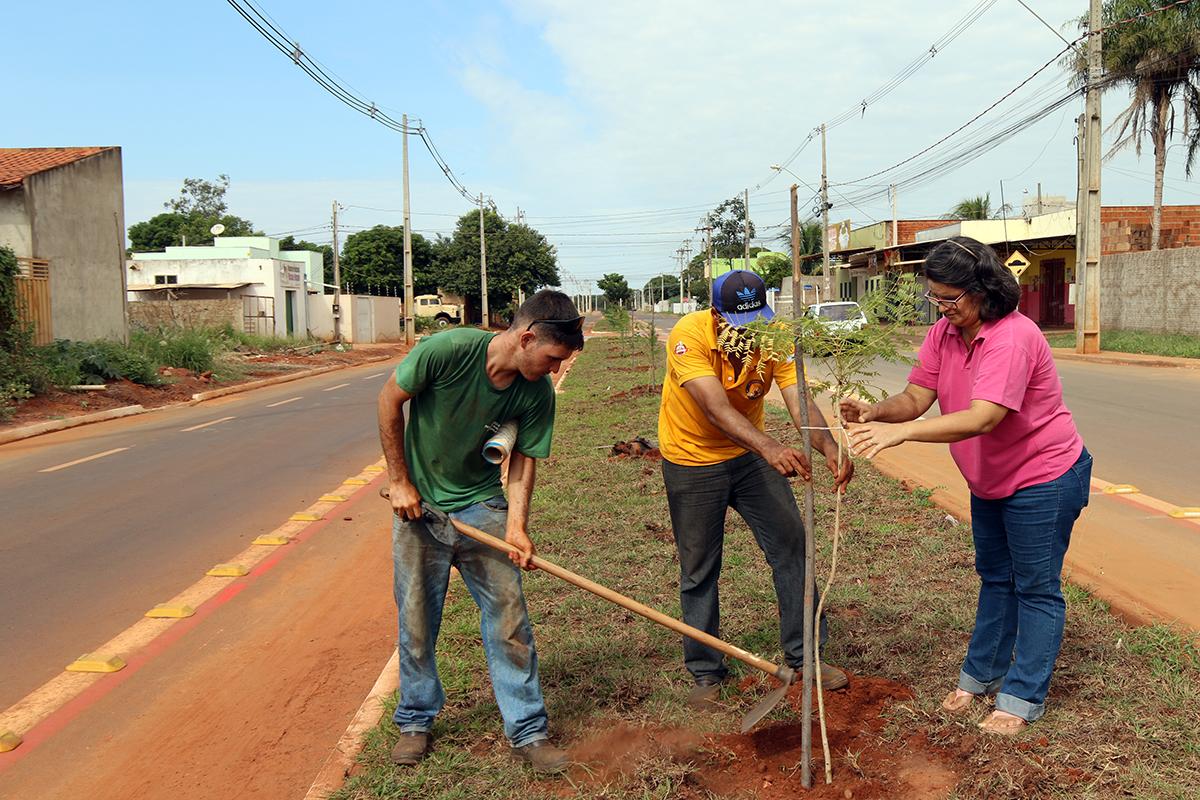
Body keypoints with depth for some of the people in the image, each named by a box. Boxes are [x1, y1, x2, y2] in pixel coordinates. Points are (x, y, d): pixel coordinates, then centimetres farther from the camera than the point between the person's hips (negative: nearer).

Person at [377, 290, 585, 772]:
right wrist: (399, 480, -8)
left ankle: (525, 730, 14)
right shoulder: (447, 350, -25)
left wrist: (516, 525, -18)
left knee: (508, 615, -1)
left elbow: (524, 458, -4)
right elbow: (389, 401, -11)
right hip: (418, 503, -2)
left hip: (482, 506, 2)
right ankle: (415, 720, 31)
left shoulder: (538, 392, -13)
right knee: (416, 620, 8)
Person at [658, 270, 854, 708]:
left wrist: (829, 447, -47)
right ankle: (705, 672, 22)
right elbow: (717, 409, -40)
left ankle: (804, 654, 22)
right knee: (698, 570, 5)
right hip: (693, 461, -3)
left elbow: (800, 401, -27)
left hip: (750, 453, 4)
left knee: (792, 546, 4)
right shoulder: (689, 335, -29)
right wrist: (770, 448, -55)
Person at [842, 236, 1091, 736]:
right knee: (995, 578, 20)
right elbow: (916, 398, -10)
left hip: (1044, 476, -8)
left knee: (1035, 588, 3)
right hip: (990, 480, 9)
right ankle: (981, 675, 34)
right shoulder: (944, 333, -5)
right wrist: (875, 412, -31)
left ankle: (1021, 698, 14)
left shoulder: (1012, 338, -30)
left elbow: (982, 418, -41)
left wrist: (901, 432, -49)